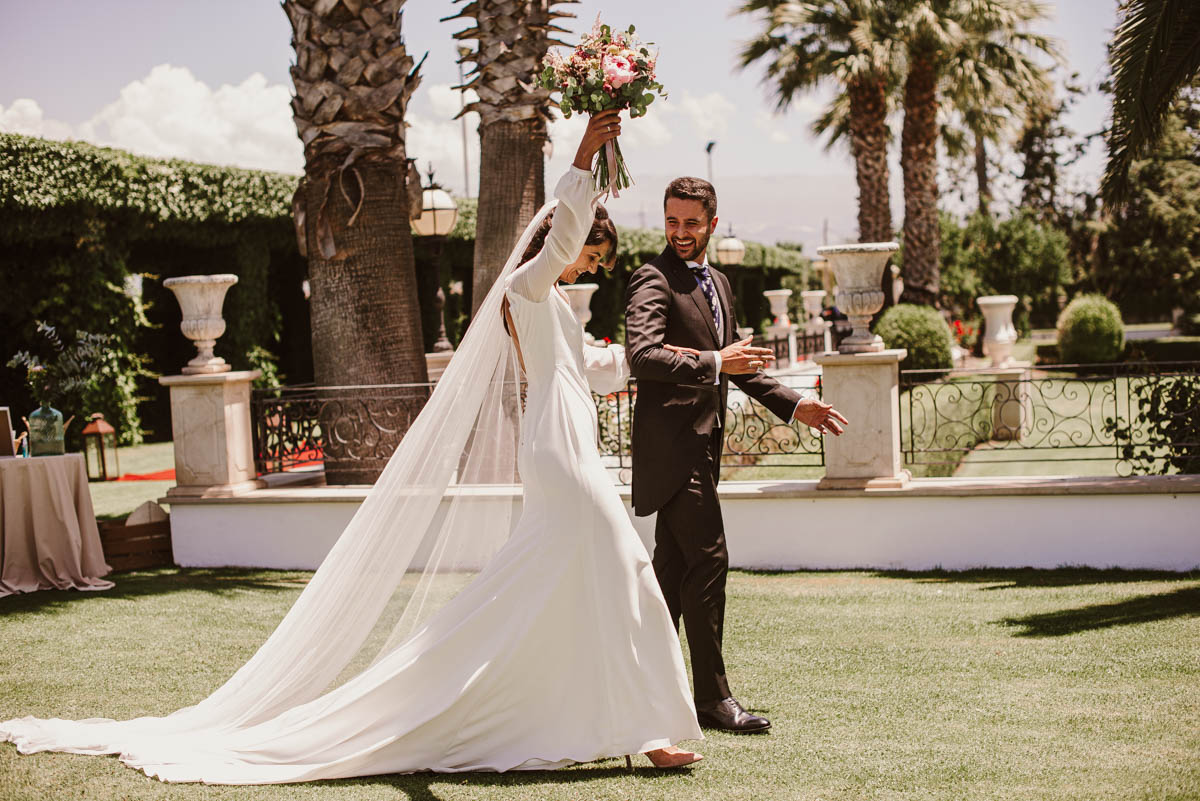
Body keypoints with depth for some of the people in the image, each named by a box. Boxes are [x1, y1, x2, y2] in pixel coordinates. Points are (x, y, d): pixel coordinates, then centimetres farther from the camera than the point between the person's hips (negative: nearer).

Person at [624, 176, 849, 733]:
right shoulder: (653, 280, -10)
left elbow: (735, 362, 26)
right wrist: (713, 363, -26)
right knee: (708, 560, -11)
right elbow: (641, 356, -24)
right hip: (670, 441, -9)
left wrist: (793, 405, 19)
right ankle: (712, 697, -5)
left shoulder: (717, 283, 18)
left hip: (700, 442, 9)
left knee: (673, 563, 13)